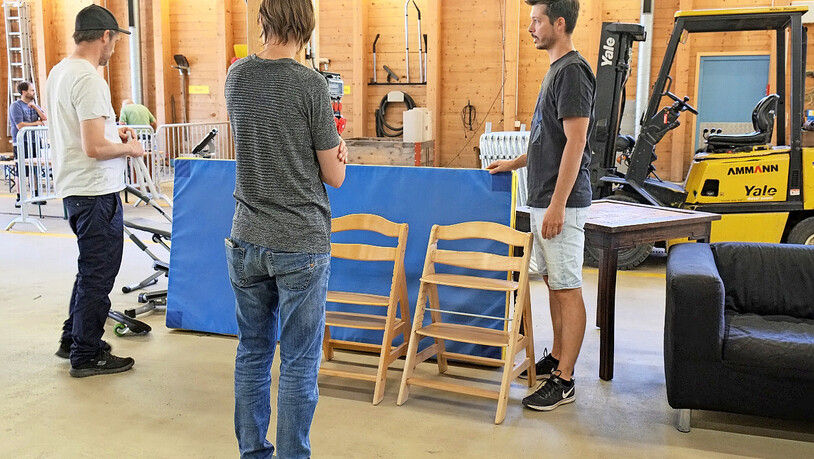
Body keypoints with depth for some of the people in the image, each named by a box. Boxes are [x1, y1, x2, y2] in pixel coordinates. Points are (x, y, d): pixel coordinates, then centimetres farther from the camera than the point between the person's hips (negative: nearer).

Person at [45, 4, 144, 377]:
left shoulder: (58, 73, 11)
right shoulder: (89, 79, -20)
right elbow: (94, 148, -25)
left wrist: (112, 131, 18)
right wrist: (129, 149, -8)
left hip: (73, 189, 10)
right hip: (96, 192, -10)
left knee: (92, 271, 23)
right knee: (97, 276, 2)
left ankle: (72, 340, 34)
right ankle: (86, 356, 14)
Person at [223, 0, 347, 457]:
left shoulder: (237, 76, 3)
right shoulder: (311, 84, -13)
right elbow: (335, 177, -7)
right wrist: (339, 152, 13)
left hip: (246, 241, 5)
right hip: (301, 244, -5)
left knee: (252, 353, 15)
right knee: (299, 363, 5)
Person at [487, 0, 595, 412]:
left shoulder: (572, 71, -15)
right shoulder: (556, 70, 16)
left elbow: (575, 142, -21)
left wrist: (557, 205, -23)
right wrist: (514, 163, 23)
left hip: (561, 203, -10)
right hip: (542, 200, 10)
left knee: (567, 289, -3)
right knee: (554, 283, 17)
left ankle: (563, 382, 5)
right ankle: (556, 359, 30)